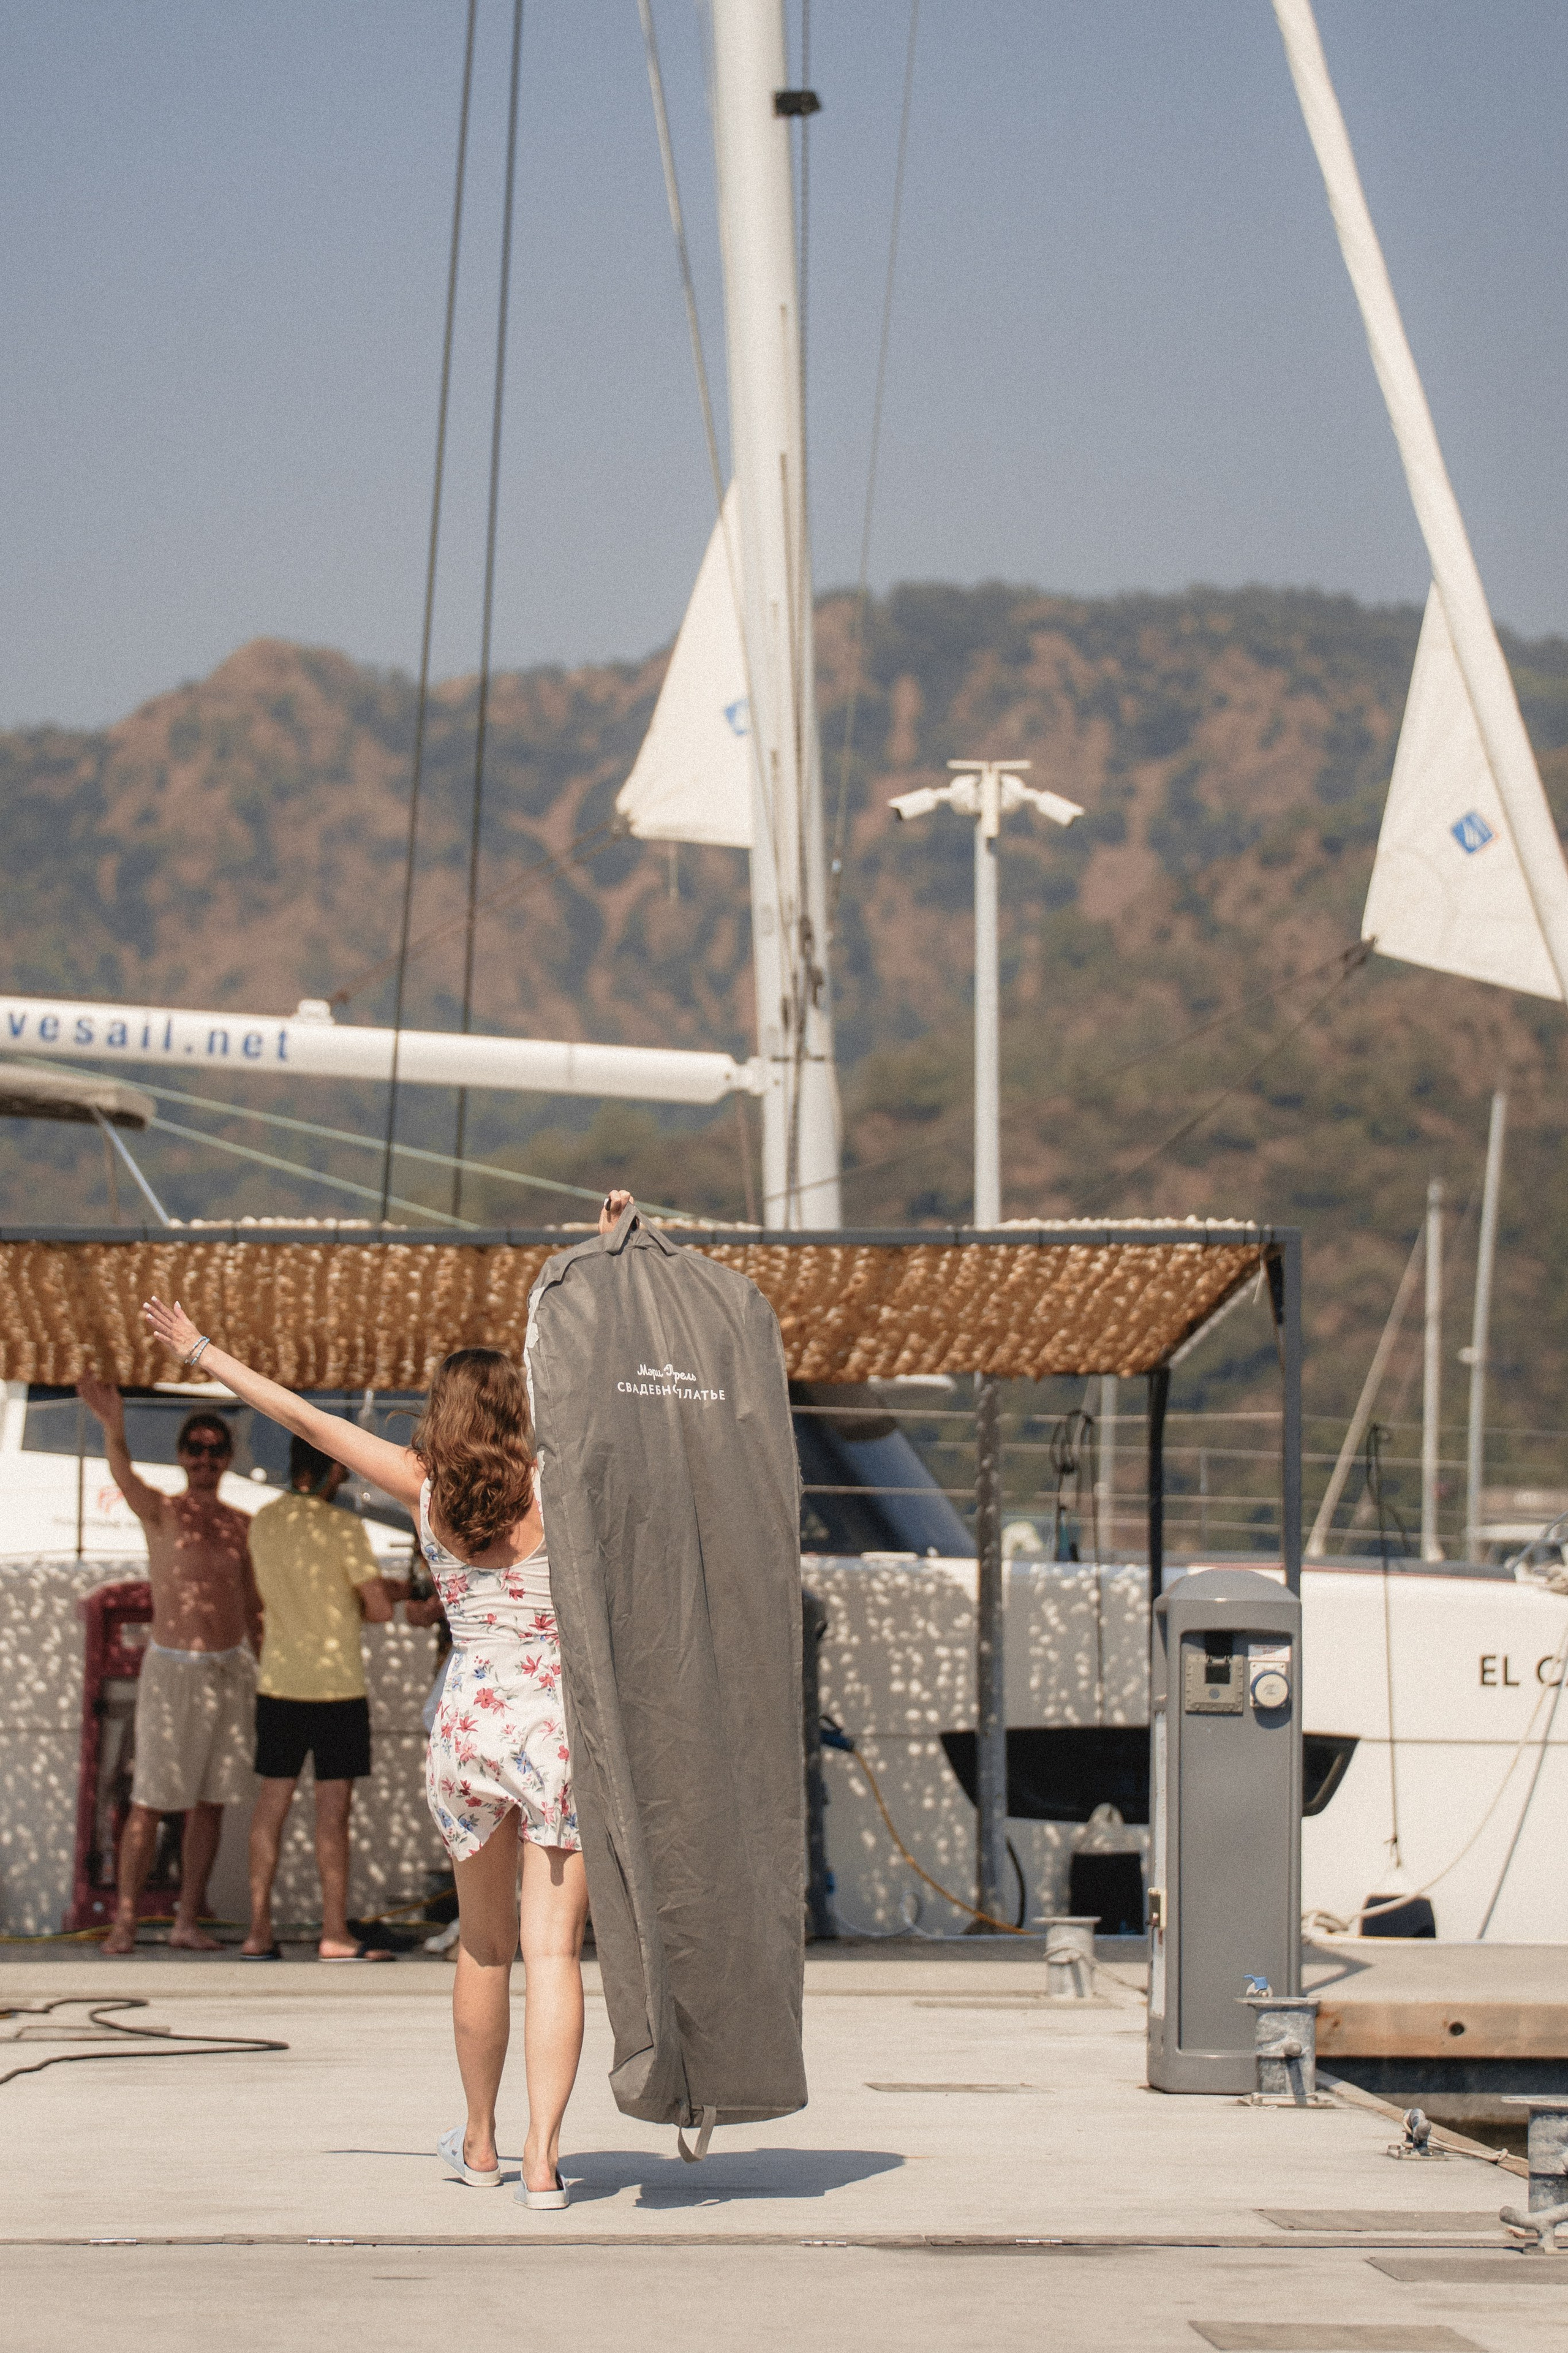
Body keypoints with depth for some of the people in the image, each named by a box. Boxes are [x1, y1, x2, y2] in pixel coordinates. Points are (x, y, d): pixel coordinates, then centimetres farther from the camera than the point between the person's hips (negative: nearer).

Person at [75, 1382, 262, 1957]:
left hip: (231, 1671, 4)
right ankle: (124, 1922, -1)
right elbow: (124, 1477, -26)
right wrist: (114, 1428, -47)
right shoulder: (160, 1511, -3)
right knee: (150, 1800, -5)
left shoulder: (240, 1525, 9)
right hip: (171, 1669, -4)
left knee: (211, 1801, 5)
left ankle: (188, 1921, 12)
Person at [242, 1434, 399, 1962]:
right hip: (337, 1685, -5)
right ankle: (334, 1933, 0)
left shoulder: (263, 1523, 5)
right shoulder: (342, 1527, -13)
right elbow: (380, 1608, -11)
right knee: (333, 1806, -1)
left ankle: (259, 1930, 9)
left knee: (272, 1801, 9)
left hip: (278, 1683, 5)